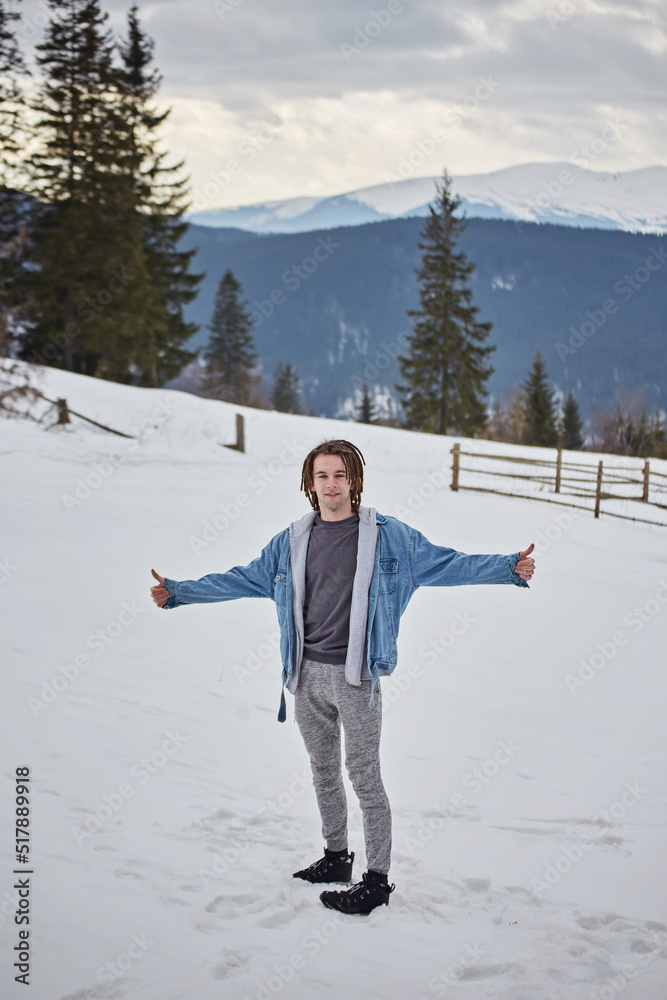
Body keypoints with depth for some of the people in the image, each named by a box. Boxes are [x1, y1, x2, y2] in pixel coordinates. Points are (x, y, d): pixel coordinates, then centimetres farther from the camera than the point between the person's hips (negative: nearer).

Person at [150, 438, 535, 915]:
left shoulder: (388, 535, -3)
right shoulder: (291, 541, 7)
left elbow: (447, 564, -1)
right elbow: (243, 578, 14)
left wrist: (509, 568, -12)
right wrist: (177, 591, 11)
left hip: (356, 677, -4)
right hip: (308, 675, 5)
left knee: (364, 776, -1)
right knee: (324, 770, 16)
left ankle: (378, 877, 10)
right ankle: (336, 856, 33)